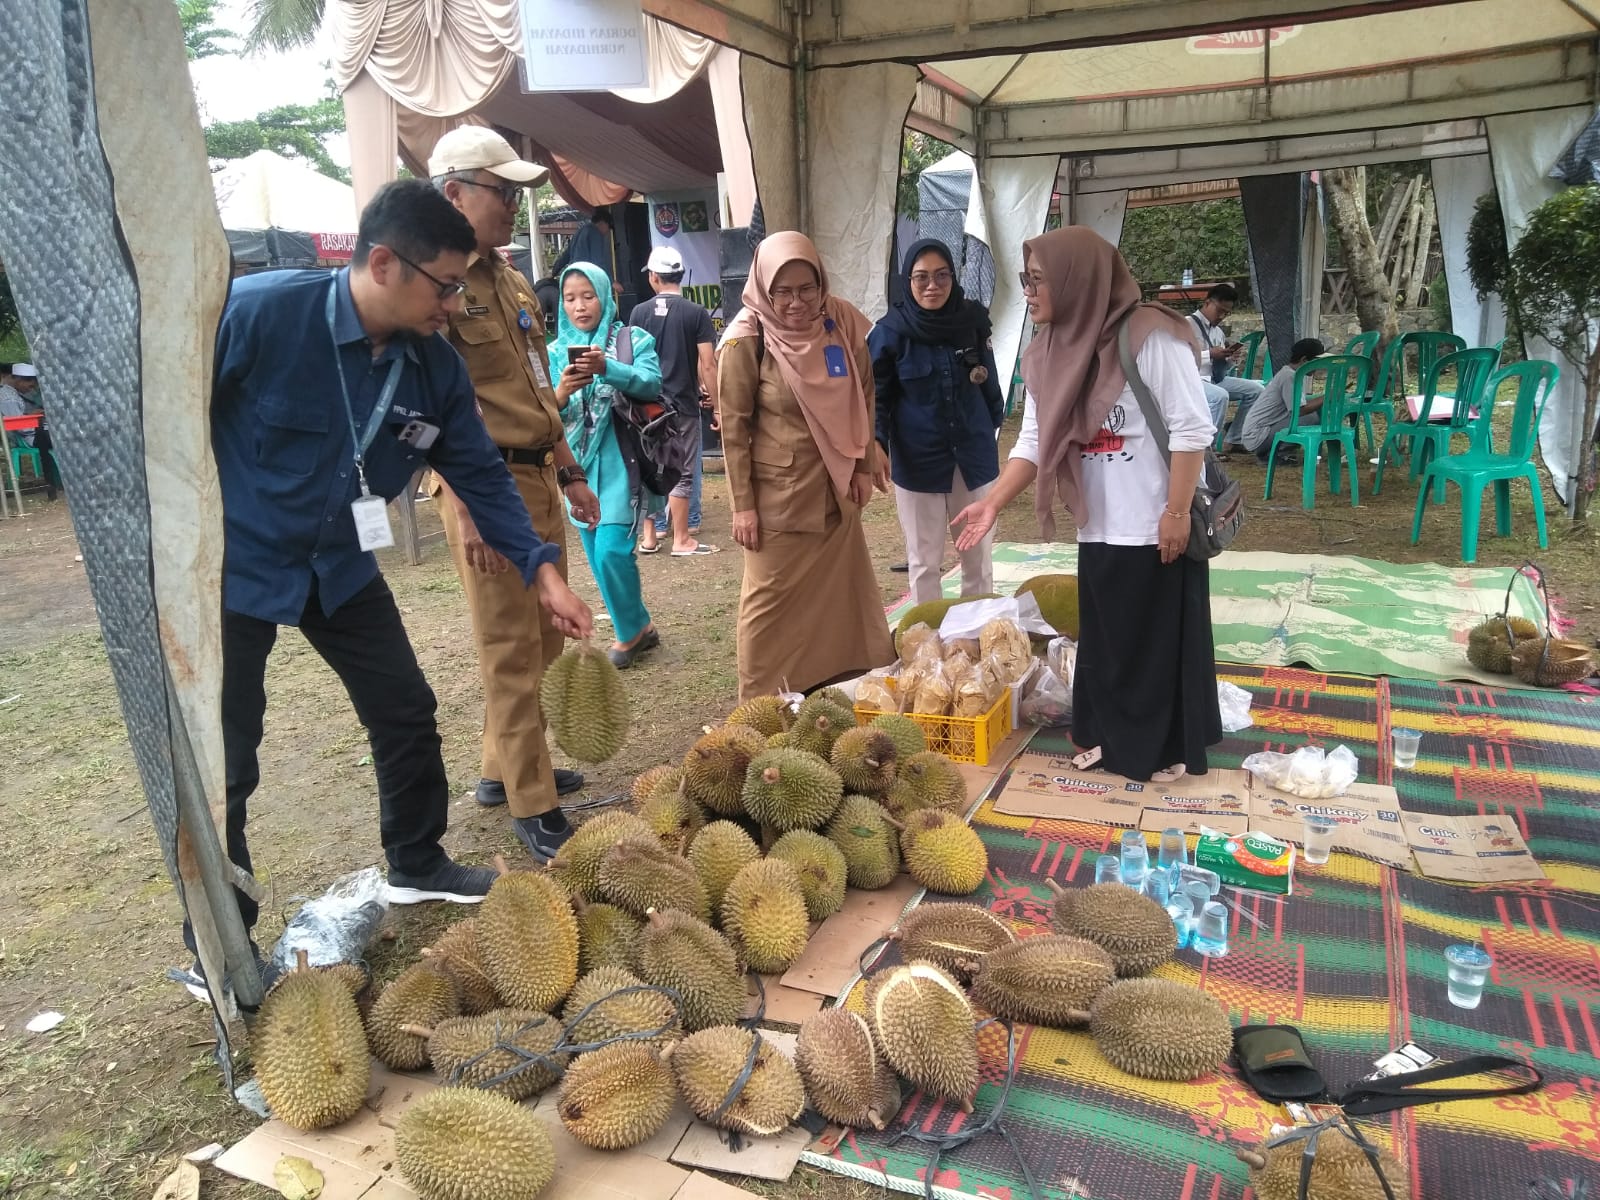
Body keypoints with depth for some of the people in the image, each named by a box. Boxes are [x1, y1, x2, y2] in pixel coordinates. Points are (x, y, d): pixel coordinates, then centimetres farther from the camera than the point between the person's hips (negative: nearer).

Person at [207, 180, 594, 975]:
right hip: (232, 566, -5)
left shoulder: (434, 367, -9)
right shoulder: (256, 312, -26)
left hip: (340, 565, 6)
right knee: (222, 763, 1)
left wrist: (542, 569, -8)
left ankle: (417, 866, 33)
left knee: (406, 713, 10)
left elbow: (480, 474, 0)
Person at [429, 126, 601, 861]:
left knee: (541, 641, 16)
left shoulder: (509, 280, 17)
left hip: (538, 478, 9)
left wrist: (568, 473, 21)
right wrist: (467, 509, -23)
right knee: (510, 651, -3)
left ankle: (504, 768, 32)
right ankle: (532, 808, 7)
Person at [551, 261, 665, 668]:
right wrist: (561, 394, -22)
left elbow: (652, 383, -17)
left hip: (621, 462, -4)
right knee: (597, 558, 9)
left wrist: (608, 368, -33)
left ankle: (631, 631, 9)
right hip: (579, 466, 5)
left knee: (612, 551, -12)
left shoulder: (633, 340, 1)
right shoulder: (556, 352, 9)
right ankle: (638, 627, 26)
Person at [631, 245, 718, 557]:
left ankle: (649, 537, 18)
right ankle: (681, 539, 9)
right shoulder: (697, 313, -6)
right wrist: (717, 405, -3)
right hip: (682, 403, -3)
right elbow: (707, 365, -10)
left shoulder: (639, 312, 1)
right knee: (681, 472, 4)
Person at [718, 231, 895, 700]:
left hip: (835, 488, 5)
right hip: (778, 493, -5)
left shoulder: (841, 322, -3)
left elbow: (863, 395, 10)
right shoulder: (746, 340, -15)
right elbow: (733, 426, -11)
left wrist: (863, 466, 7)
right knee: (774, 600, 5)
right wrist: (743, 504, -11)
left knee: (843, 591, 16)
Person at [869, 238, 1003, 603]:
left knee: (979, 555, 14)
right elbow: (877, 394, -6)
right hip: (918, 461, -2)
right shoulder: (891, 332, -10)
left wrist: (993, 425, 12)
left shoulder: (972, 320, -3)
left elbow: (989, 381, 8)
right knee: (924, 559, 10)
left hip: (973, 456, 3)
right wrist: (877, 443, -20)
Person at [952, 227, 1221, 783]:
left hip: (1157, 526, -6)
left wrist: (1177, 512, -19)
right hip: (1098, 528, 6)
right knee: (1105, 638, 15)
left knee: (1162, 638, 7)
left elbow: (1191, 429, -17)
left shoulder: (1150, 335, -17)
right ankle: (1113, 737, 31)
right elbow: (1033, 442, 7)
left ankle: (1171, 748, 23)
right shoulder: (1049, 353, 4)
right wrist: (992, 503, -1)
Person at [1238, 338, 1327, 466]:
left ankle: (1267, 451, 10)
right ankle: (1274, 454, -6)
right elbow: (1299, 411, -20)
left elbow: (1301, 404, 16)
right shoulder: (1289, 376, -14)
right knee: (1312, 416, -20)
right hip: (1257, 437, -10)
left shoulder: (1287, 373, 14)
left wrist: (1322, 399, 6)